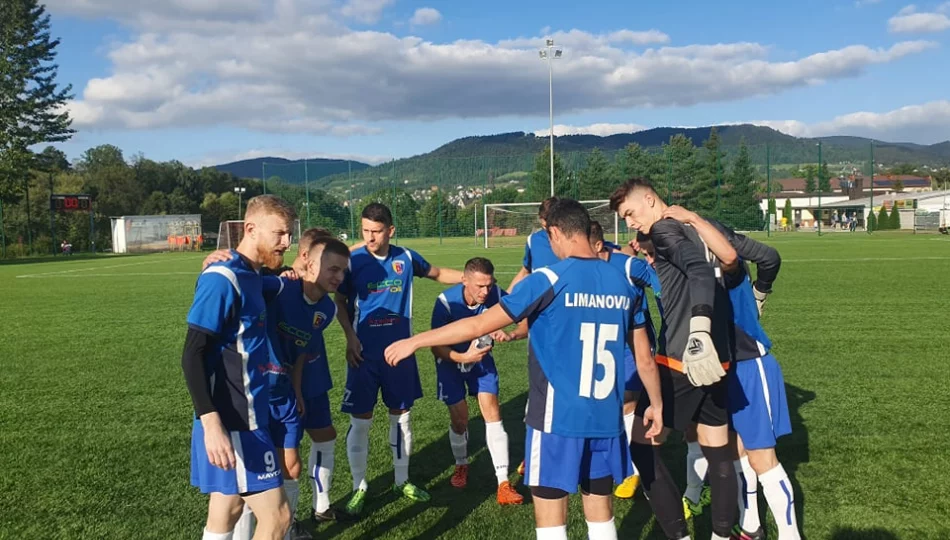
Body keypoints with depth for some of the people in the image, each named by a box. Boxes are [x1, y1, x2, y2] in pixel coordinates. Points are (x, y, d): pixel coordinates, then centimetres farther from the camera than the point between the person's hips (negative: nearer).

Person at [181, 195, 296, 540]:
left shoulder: (250, 276, 10)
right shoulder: (222, 279, -17)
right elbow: (193, 356, -20)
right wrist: (211, 422, -27)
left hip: (245, 419, 9)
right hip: (232, 424, -9)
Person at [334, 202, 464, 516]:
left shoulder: (405, 258, -3)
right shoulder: (353, 260, -9)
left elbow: (438, 274, 16)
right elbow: (340, 302, 2)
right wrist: (350, 338, -10)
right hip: (365, 354, -2)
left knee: (401, 416, 13)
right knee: (360, 421, 2)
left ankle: (402, 481, 30)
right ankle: (359, 487, 20)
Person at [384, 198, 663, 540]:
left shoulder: (548, 280, -12)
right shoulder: (623, 284, 4)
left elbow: (480, 324, -11)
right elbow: (645, 358, 10)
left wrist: (415, 341, -2)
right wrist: (656, 405, 25)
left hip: (558, 418, -5)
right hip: (606, 418, 6)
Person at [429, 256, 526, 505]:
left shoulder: (496, 296, -26)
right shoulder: (446, 302, -30)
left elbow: (528, 323, -19)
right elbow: (436, 347, -24)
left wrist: (510, 335, -40)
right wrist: (463, 357, -41)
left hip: (481, 358, 1)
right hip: (451, 360, -1)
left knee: (491, 410, -11)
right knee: (459, 418, 0)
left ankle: (503, 483, -9)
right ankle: (461, 465, 32)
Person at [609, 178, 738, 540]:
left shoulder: (665, 230, -8)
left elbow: (700, 271, -26)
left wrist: (698, 330, -37)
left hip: (681, 360, -9)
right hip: (716, 358, 9)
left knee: (642, 446, 0)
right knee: (717, 451, 16)